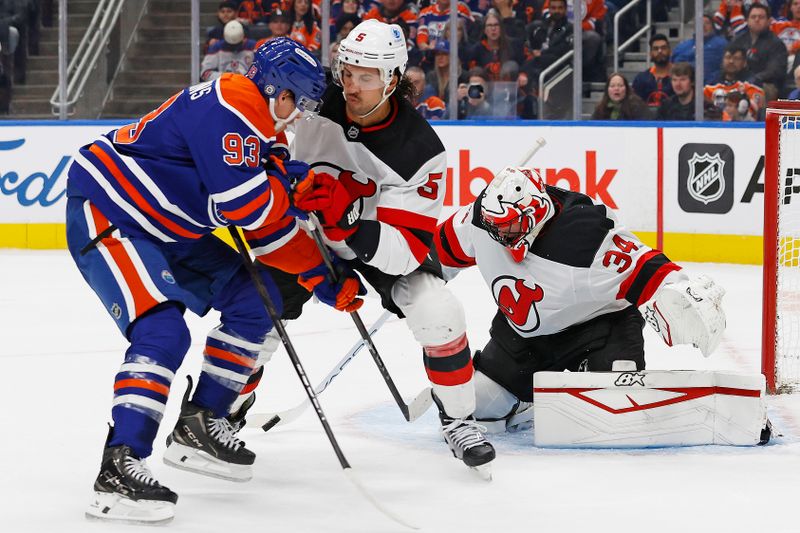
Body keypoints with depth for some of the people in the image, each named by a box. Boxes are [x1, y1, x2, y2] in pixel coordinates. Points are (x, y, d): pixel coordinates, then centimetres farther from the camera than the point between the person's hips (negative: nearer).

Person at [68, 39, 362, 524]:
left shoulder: (264, 134, 10)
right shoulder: (230, 106, -22)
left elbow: (268, 226, 14)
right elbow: (241, 204, -29)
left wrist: (324, 279, 10)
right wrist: (294, 181, -12)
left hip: (168, 230, 10)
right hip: (105, 211, -10)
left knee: (255, 298, 10)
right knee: (163, 331, -26)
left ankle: (197, 426, 17)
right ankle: (119, 469, -27)